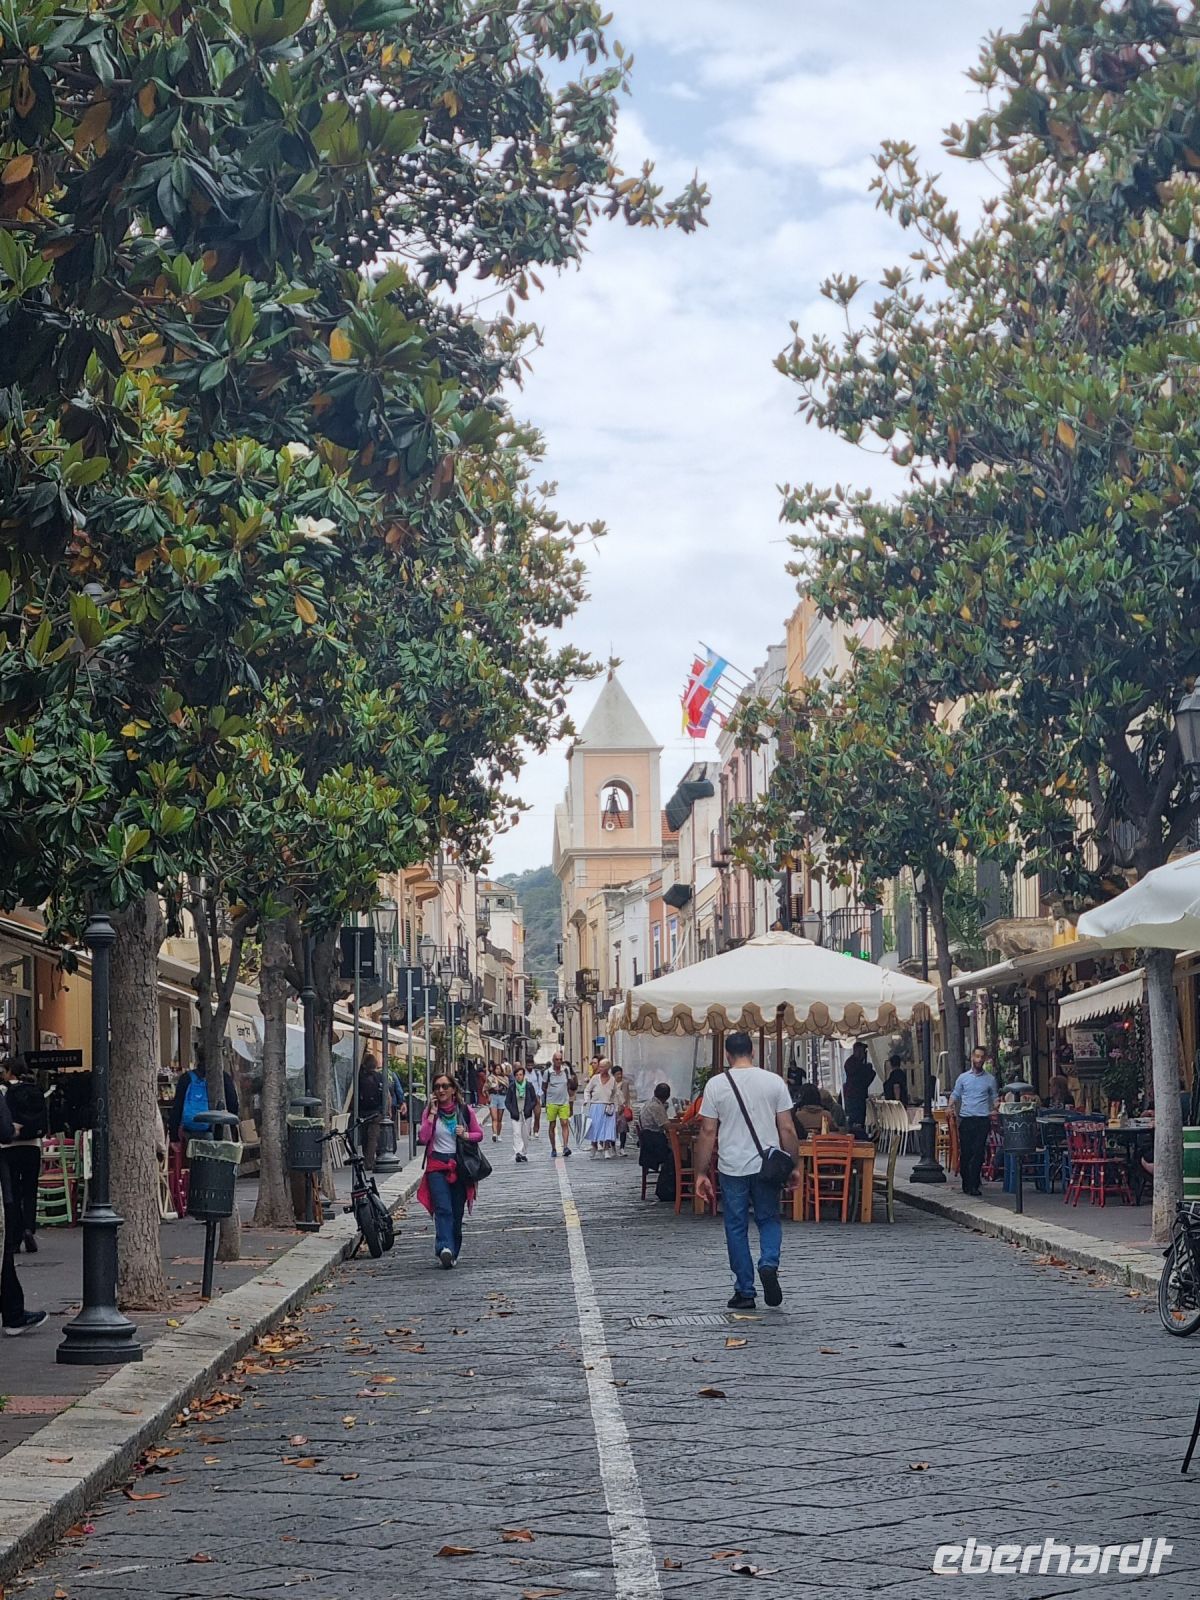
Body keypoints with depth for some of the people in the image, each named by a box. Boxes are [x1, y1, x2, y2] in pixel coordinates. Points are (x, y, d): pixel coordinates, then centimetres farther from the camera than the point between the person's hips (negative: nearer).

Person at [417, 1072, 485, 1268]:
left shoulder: (465, 1110, 2)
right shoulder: (429, 1111, 3)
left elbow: (479, 1134, 10)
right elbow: (423, 1137, -9)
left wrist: (466, 1135, -10)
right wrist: (432, 1114, -12)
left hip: (459, 1166, 1)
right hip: (437, 1165, -1)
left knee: (457, 1212, 6)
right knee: (443, 1209, -16)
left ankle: (453, 1252, 17)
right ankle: (445, 1247, -28)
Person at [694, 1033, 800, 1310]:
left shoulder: (716, 1084, -4)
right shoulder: (774, 1082, -1)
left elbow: (707, 1132, -4)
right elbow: (787, 1129, -1)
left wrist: (701, 1173, 1)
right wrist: (793, 1165, 9)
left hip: (732, 1168, -1)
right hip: (767, 1166, 1)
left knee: (736, 1228, 9)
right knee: (769, 1219, 18)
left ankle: (745, 1292, 11)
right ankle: (769, 1264, -9)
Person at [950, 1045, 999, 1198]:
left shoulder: (990, 1079, 10)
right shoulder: (963, 1077, 11)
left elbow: (995, 1098, 17)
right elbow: (955, 1095, 14)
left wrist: (996, 1109, -4)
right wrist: (952, 1108, -6)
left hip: (982, 1120, -1)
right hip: (965, 1119, 1)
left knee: (978, 1153, -8)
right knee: (965, 1152, 1)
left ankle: (973, 1186, -8)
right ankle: (966, 1184, 12)